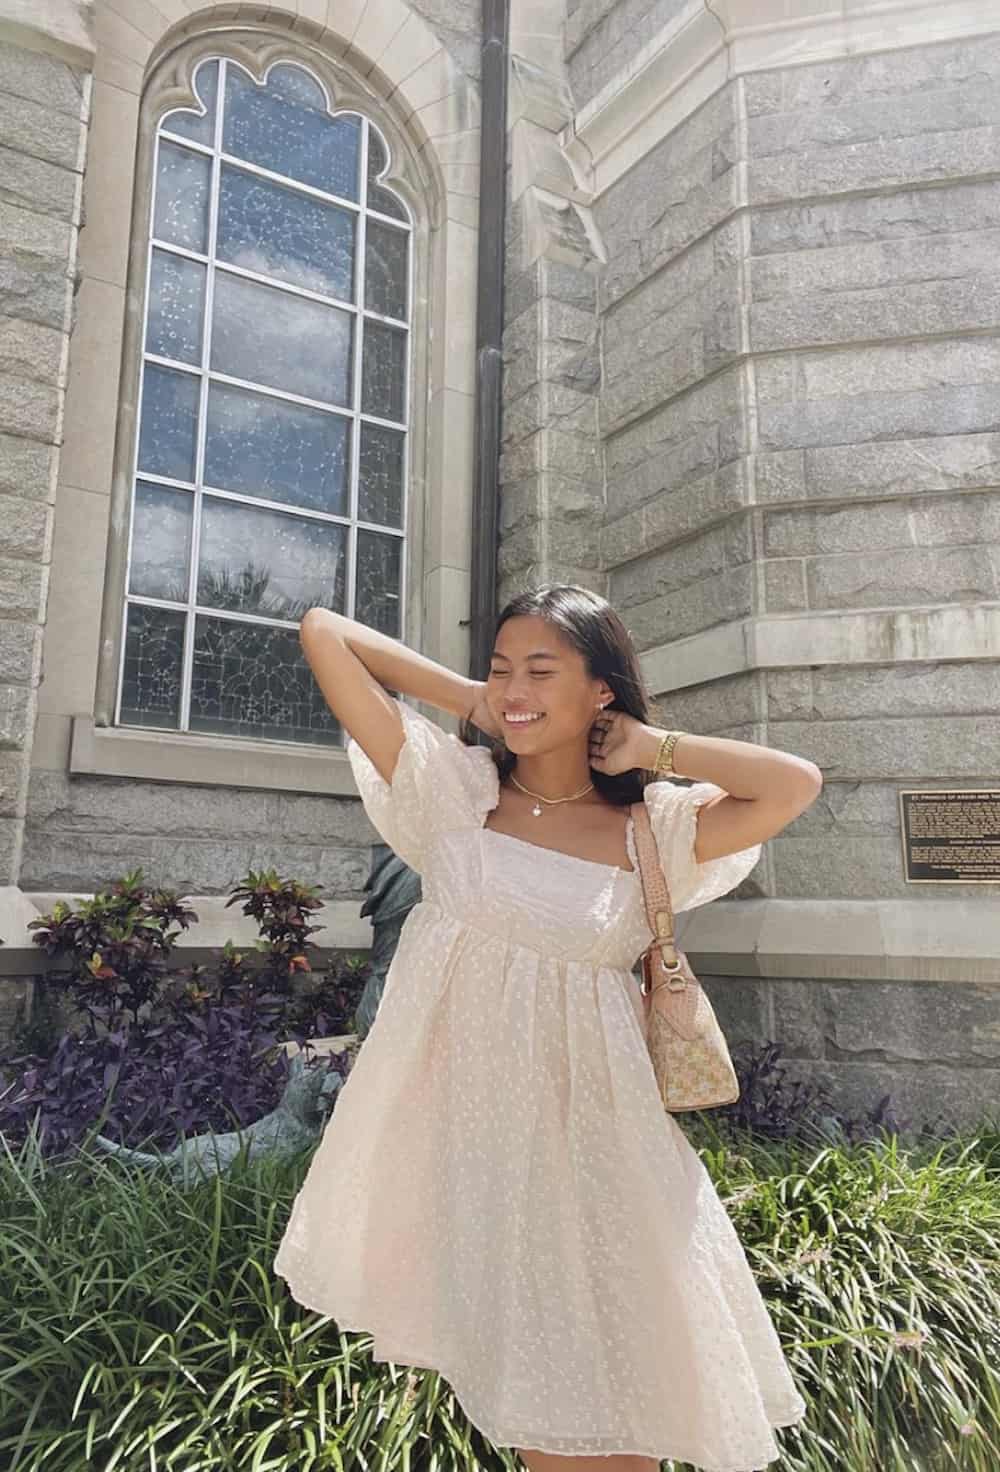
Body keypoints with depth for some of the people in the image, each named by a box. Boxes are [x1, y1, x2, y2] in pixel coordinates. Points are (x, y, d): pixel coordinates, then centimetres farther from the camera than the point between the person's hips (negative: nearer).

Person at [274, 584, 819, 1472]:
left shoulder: (649, 829, -1)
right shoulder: (456, 788, -3)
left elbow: (795, 786, -15)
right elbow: (323, 633, -4)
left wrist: (652, 746, -7)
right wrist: (463, 697, -2)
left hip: (584, 1128, 1)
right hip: (454, 1121, 0)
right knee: (520, 1385, 14)